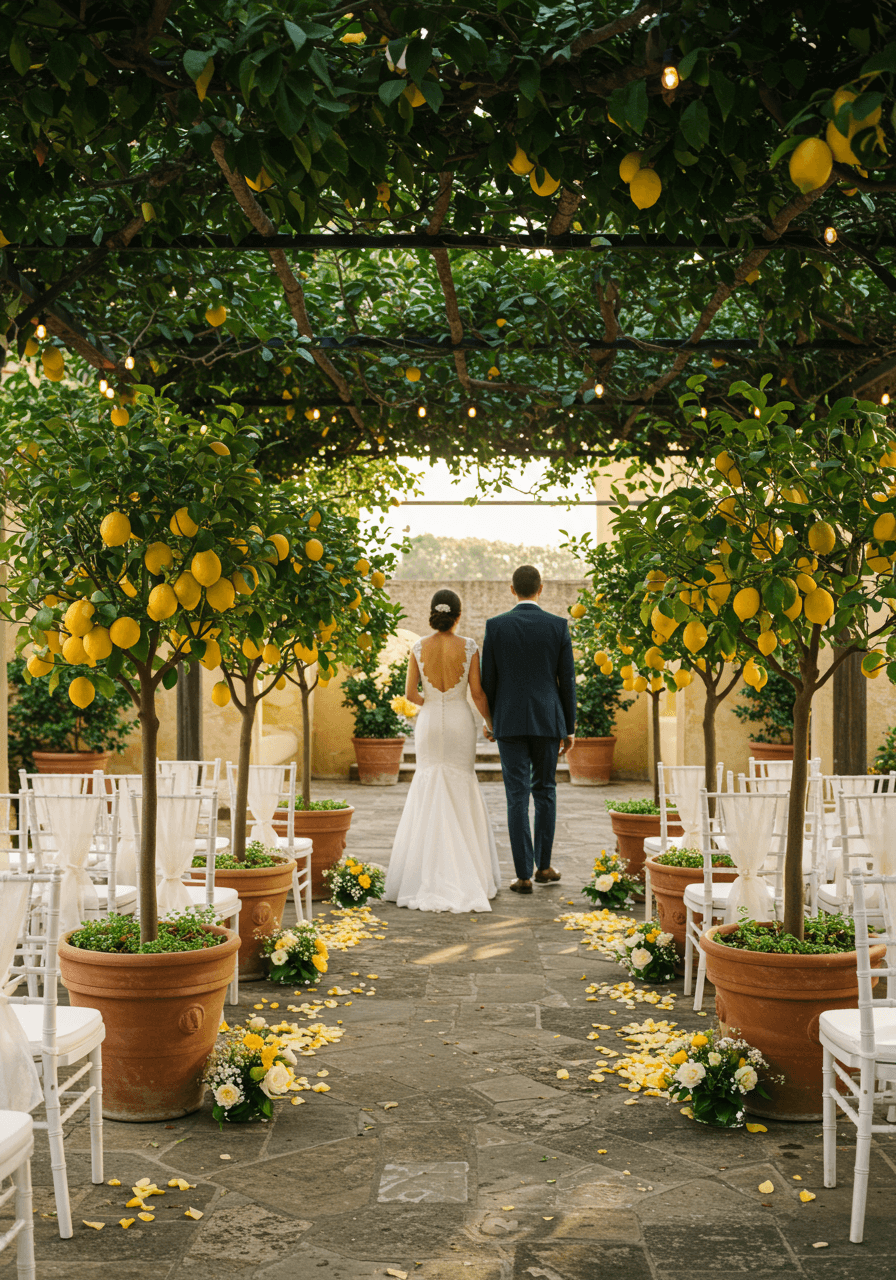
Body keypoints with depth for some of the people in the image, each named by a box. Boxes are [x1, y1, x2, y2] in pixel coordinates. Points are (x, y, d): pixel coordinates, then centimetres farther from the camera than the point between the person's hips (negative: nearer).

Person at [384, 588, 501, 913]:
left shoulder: (419, 648, -4)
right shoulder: (468, 648, -9)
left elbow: (410, 694, -1)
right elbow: (477, 693, -6)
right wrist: (491, 723, 9)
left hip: (429, 723, 1)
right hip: (460, 722, -1)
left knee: (428, 789, 8)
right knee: (460, 790, 8)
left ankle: (430, 872, 6)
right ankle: (465, 871, 8)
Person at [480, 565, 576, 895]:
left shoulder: (495, 626, -3)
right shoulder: (558, 626, -2)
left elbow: (488, 680, 0)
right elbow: (567, 680, 1)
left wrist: (490, 721, 12)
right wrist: (570, 727, 9)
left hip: (510, 721, -1)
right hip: (548, 720, 1)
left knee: (517, 797, 1)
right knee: (545, 790, 16)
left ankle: (523, 875, 1)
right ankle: (543, 866, 19)